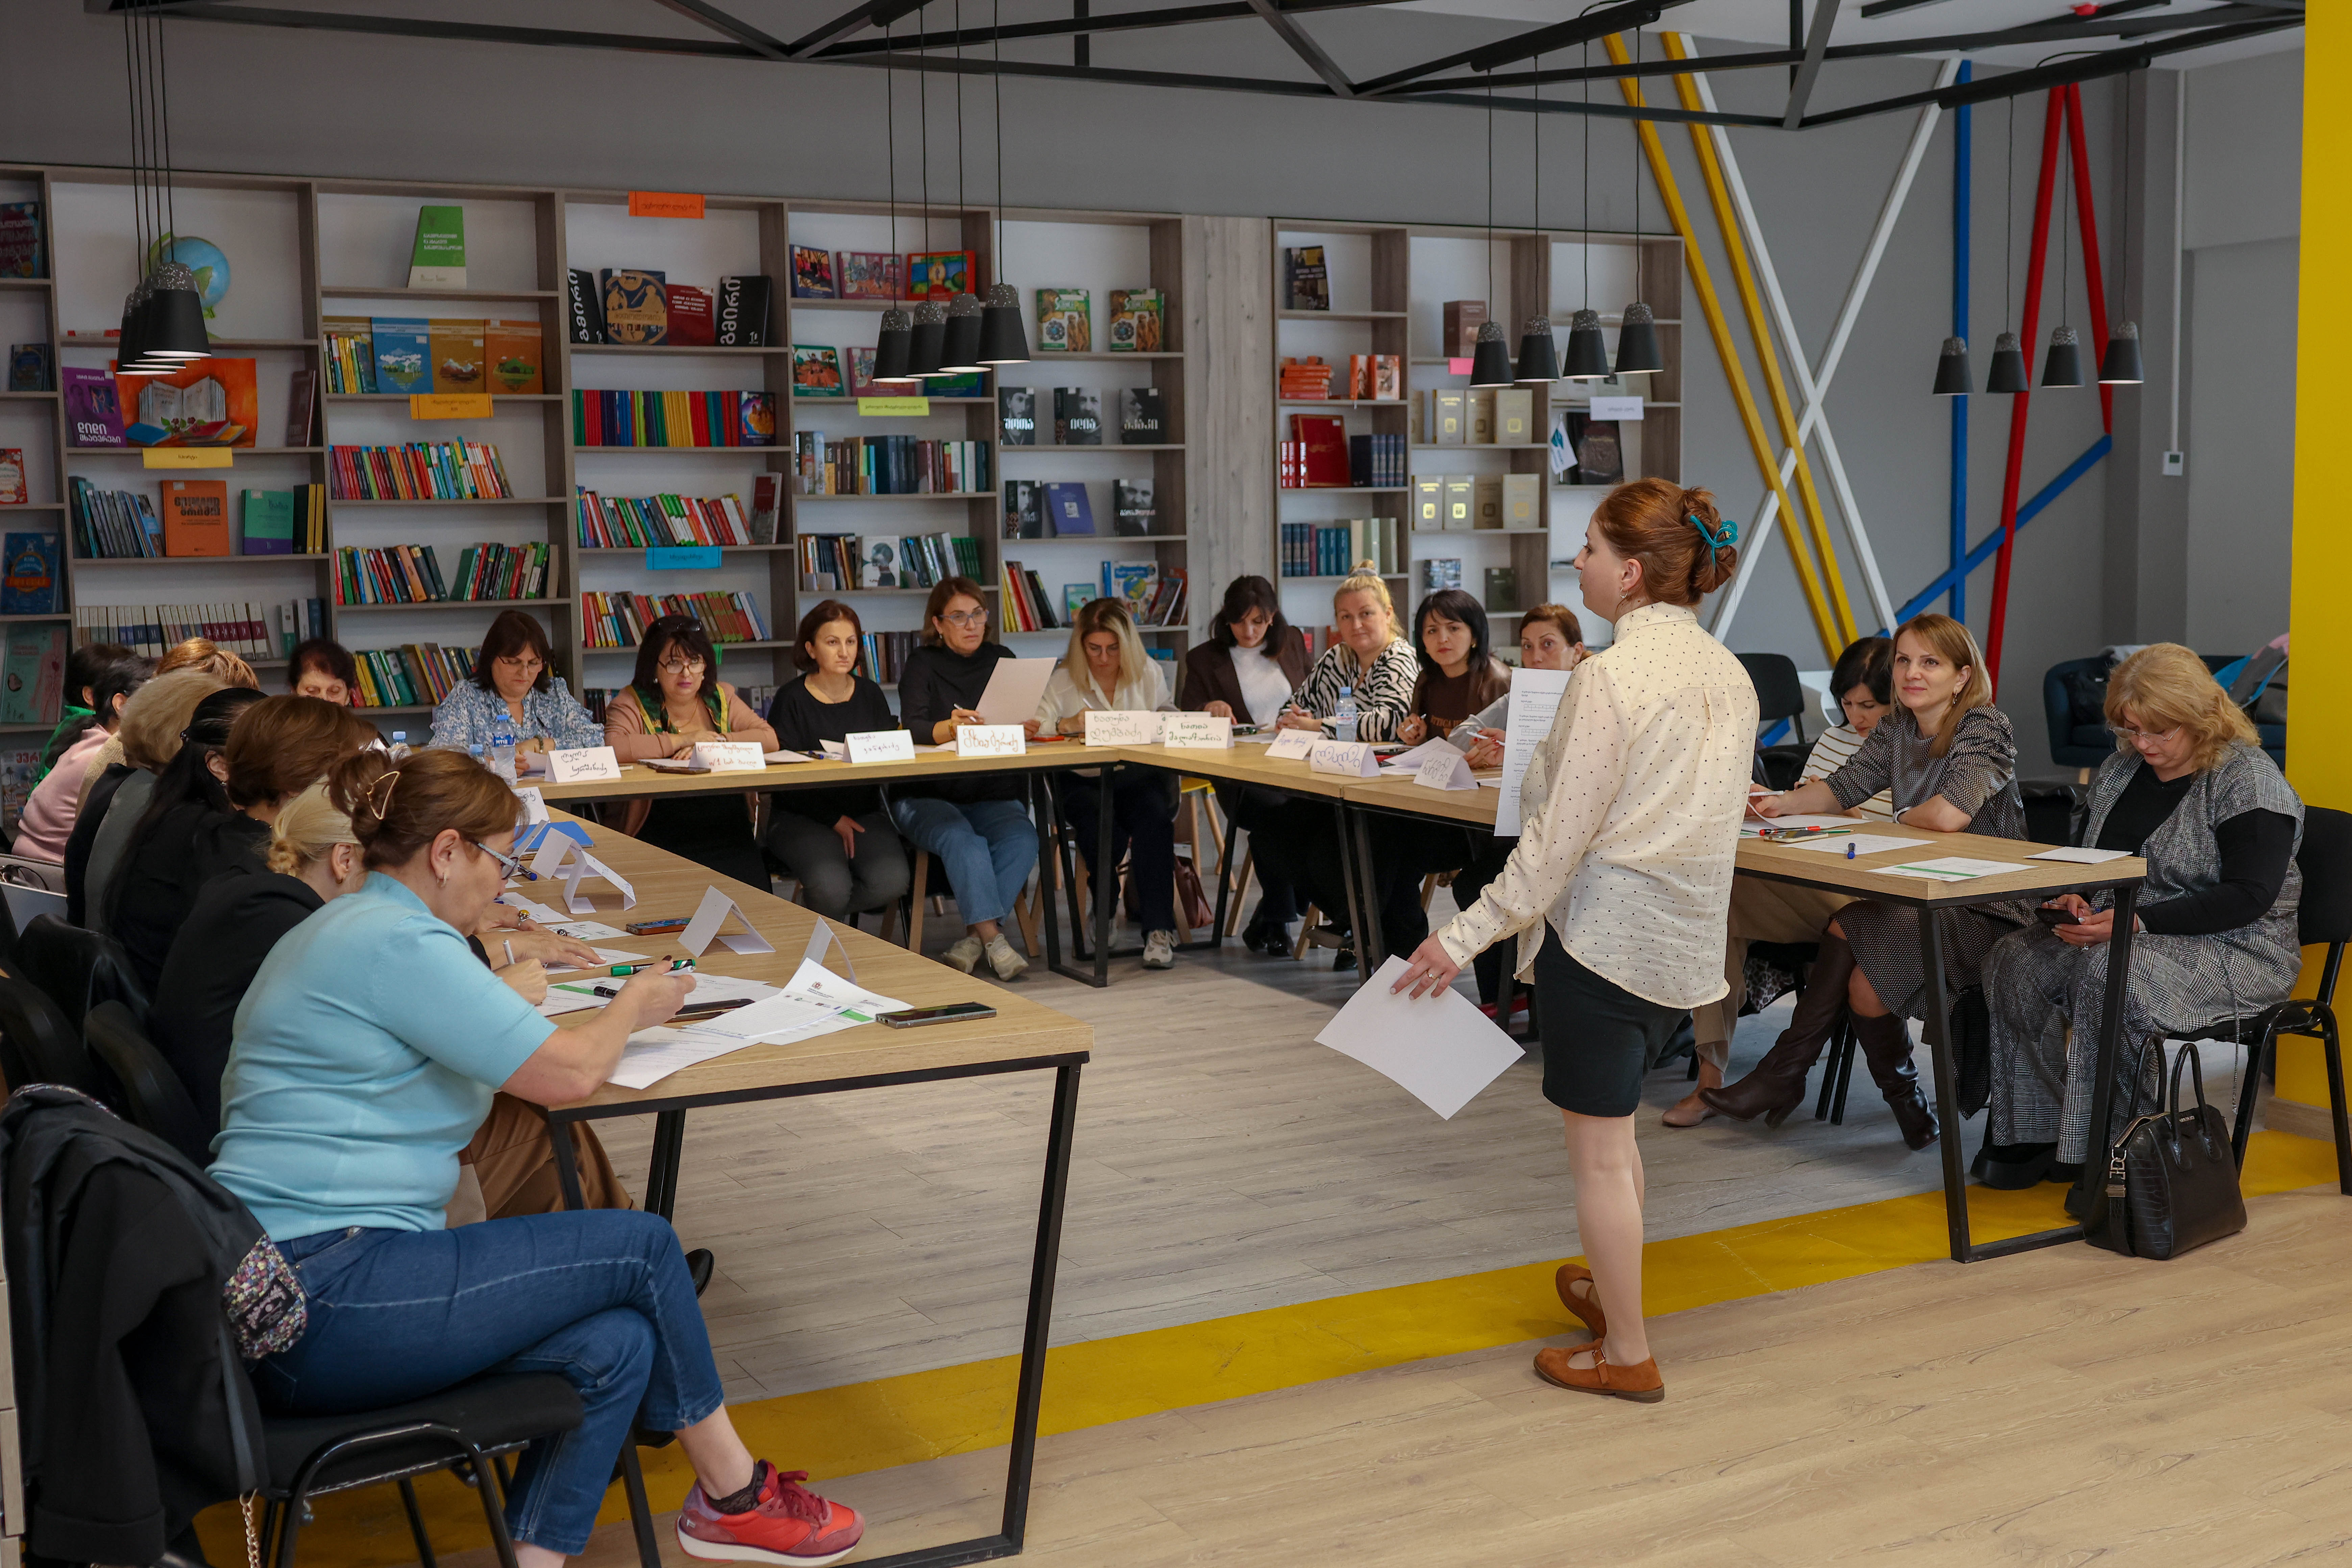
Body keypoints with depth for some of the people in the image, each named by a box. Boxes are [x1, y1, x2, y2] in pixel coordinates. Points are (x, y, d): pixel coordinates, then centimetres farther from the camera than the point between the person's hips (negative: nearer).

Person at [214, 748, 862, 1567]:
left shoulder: (342, 931, 18)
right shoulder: (400, 943, -15)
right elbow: (568, 1073, -15)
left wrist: (507, 987, 17)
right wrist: (631, 1008, 4)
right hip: (318, 1301, -11)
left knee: (619, 1342, -3)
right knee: (642, 1245, -6)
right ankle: (735, 1496, 12)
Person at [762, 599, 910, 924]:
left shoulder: (871, 695, 11)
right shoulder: (792, 699, -3)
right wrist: (834, 819, -14)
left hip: (864, 813, 4)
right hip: (801, 817, -4)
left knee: (891, 881, -25)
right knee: (831, 886, -31)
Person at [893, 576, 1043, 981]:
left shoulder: (1001, 659, 13)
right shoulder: (922, 665, 3)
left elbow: (1021, 721, 6)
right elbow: (913, 730, -13)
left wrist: (1027, 729, -20)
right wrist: (949, 728, -36)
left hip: (992, 795, 3)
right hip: (927, 797, -3)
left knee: (1022, 839, -28)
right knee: (963, 841, -34)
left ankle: (973, 939, -26)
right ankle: (992, 937, -33)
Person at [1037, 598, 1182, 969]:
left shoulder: (1149, 673, 10)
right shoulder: (1063, 681, 3)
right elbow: (1034, 729, -9)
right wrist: (1067, 725, -28)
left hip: (1139, 776, 1)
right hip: (1083, 783, -1)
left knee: (1154, 814, -33)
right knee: (1100, 825, -34)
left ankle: (1159, 930, -29)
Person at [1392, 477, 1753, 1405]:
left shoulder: (1612, 676, -18)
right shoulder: (1729, 675, 7)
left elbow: (1559, 836, -19)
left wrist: (1470, 934, -15)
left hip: (1603, 932, -8)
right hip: (1685, 938, 8)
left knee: (1599, 1147, 4)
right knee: (1612, 1128, 24)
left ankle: (1626, 1354, 13)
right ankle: (1610, 1287, 37)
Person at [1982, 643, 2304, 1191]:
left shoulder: (2249, 781, -12)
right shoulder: (2124, 768, 10)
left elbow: (2249, 898, -20)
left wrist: (2136, 921, -26)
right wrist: (2075, 897, -4)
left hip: (2234, 951, -7)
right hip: (2126, 937, 8)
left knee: (2109, 972, -35)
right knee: (2013, 960, -16)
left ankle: (2107, 1146, -23)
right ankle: (2037, 1133, -15)